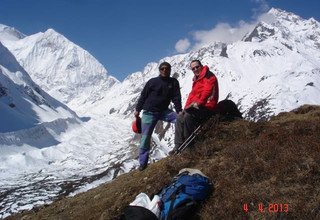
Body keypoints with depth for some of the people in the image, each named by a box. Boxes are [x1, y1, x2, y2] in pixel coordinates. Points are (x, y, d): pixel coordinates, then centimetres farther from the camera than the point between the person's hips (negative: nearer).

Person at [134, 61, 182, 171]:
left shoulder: (174, 82, 1)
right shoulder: (152, 82, -5)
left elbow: (176, 98, -4)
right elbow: (143, 96, 2)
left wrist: (179, 111, -17)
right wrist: (137, 110, 2)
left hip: (164, 111, 2)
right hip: (149, 112, -2)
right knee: (145, 137, -3)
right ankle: (143, 162, 7)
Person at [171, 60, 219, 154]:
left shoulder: (209, 76, -5)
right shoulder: (197, 79, 23)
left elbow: (207, 91, -19)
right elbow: (192, 94, 17)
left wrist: (199, 103, -26)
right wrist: (186, 107, 3)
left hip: (207, 106, -10)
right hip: (197, 106, 10)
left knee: (188, 115, -30)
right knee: (180, 118, 1)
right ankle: (178, 146, -2)